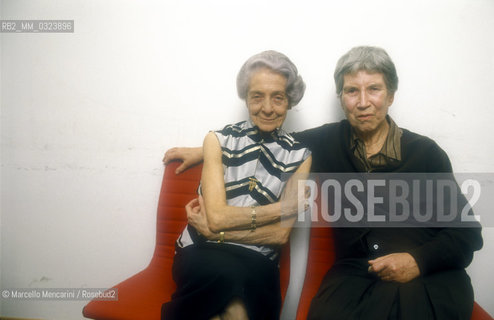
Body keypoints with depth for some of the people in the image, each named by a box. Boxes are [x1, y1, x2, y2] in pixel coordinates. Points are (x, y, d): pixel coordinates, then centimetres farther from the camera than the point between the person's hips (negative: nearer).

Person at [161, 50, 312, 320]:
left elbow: (280, 234, -3)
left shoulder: (299, 156, 4)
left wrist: (213, 230, -9)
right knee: (227, 273, -34)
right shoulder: (218, 140, 3)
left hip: (257, 261, 0)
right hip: (202, 253, 1)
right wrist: (284, 207, -7)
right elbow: (217, 217, -8)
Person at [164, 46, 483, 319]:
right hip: (355, 274, 1)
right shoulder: (329, 141, 7)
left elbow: (467, 232, 4)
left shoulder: (426, 153, 1)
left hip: (428, 277, 0)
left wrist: (419, 260, -13)